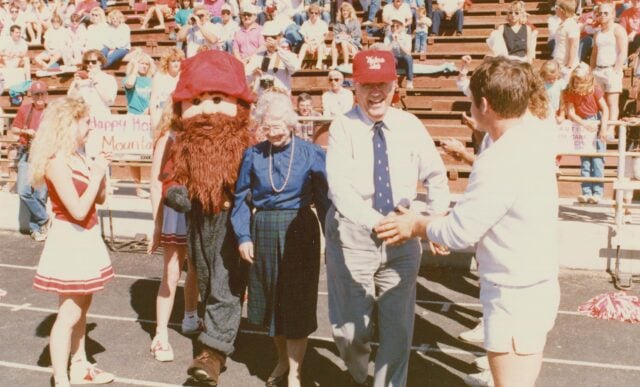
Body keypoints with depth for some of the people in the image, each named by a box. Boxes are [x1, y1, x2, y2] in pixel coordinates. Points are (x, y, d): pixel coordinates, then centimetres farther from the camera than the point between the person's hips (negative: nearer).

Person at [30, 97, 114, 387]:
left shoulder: (79, 156, 7)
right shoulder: (56, 162, -20)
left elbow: (100, 198, 12)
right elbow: (79, 210, -25)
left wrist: (100, 170, -3)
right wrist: (97, 174, -18)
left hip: (85, 238, 9)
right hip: (69, 240, -9)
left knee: (82, 307, 18)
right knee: (69, 314, -4)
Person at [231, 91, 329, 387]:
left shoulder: (311, 153, -7)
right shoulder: (253, 155, -1)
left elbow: (324, 199, -4)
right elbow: (241, 199, 4)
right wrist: (243, 237, -3)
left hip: (299, 232, -3)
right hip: (263, 231, 3)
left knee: (296, 304, 2)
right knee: (270, 301, 16)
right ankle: (282, 359, 38)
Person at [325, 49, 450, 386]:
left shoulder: (410, 126, 1)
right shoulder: (343, 127, -9)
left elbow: (436, 176, 8)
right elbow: (339, 187, -21)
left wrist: (435, 220, -7)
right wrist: (376, 222, -34)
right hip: (353, 240, -2)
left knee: (398, 329, 8)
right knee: (350, 330, 8)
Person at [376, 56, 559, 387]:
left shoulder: (501, 162, -26)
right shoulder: (530, 143, 2)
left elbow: (460, 233, -20)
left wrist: (416, 225, -3)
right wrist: (428, 222, 10)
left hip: (514, 298, -9)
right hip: (536, 287, 9)